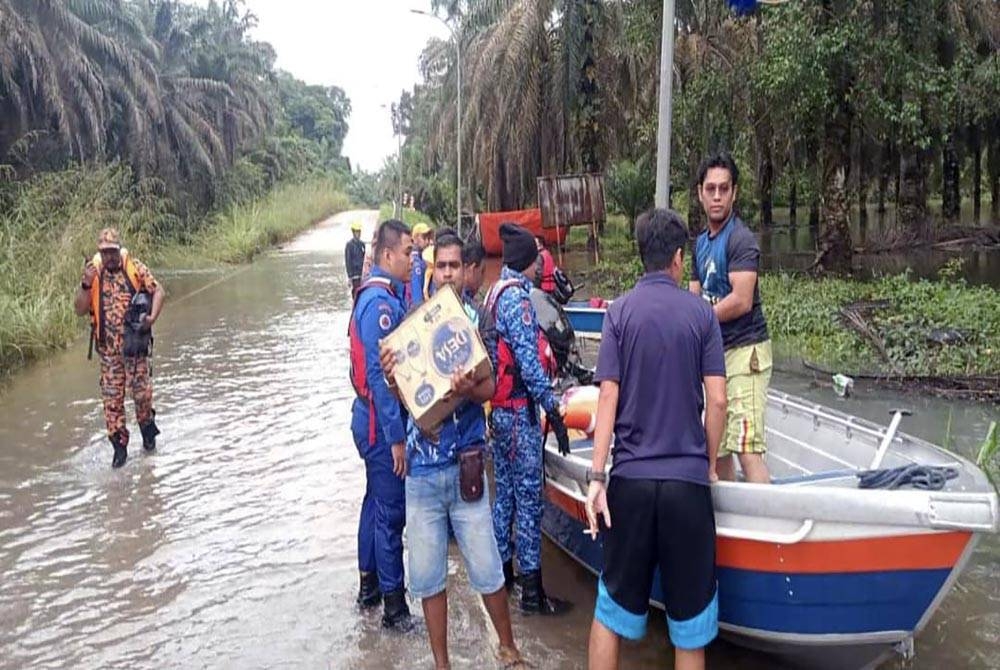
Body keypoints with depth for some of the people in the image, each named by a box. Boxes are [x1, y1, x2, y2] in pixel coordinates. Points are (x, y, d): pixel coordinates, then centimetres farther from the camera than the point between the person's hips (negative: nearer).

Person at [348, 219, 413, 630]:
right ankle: (394, 605, 8)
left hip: (374, 419, 10)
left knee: (377, 501, 19)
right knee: (391, 511, -2)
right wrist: (396, 437, -23)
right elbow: (379, 376, -25)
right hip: (382, 424, -10)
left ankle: (369, 584, 33)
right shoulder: (381, 302, -21)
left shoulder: (380, 295, 11)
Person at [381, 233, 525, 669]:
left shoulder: (476, 319, -1)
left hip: (464, 463, -2)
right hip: (421, 465, 2)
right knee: (427, 576, 9)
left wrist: (468, 389, -26)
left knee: (486, 570, 4)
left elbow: (489, 387, -4)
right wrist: (391, 376, -16)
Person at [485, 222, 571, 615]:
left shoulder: (494, 293, 12)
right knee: (529, 497, -3)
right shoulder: (517, 297, -16)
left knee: (505, 492, 17)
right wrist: (552, 408, -19)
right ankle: (532, 590, 4)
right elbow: (528, 360, -21)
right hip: (519, 409, -9)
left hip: (496, 407, 9)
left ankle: (501, 568, 28)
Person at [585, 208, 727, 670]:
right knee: (689, 606, 13)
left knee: (614, 602, 13)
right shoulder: (701, 313, -1)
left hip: (630, 477, 1)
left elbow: (608, 395, -6)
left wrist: (596, 475, -6)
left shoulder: (620, 311, -1)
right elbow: (716, 400, -4)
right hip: (687, 480, 0)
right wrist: (710, 464, 11)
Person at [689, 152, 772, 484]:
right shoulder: (702, 242, 17)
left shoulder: (741, 239, -11)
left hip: (744, 351, -9)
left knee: (747, 450, -16)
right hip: (715, 352, 9)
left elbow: (741, 301, -19)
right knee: (717, 450, 13)